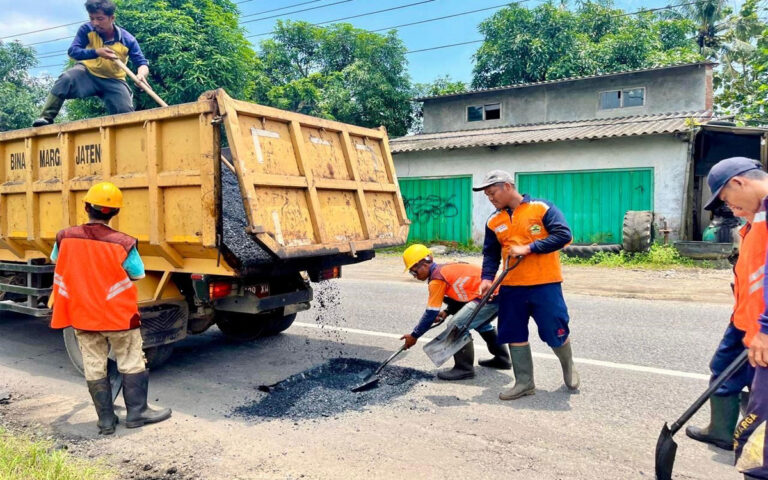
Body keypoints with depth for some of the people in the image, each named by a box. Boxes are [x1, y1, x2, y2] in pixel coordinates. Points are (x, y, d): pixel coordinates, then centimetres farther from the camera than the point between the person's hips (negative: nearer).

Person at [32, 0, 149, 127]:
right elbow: (72, 51, -19)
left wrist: (141, 75, -41)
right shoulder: (86, 30, -14)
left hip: (113, 81, 0)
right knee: (66, 79, -30)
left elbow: (142, 63, -16)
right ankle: (46, 117, -25)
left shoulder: (128, 40, -17)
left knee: (126, 113, -21)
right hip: (87, 73, 1)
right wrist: (96, 52, -38)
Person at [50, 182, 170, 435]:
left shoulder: (65, 238, -8)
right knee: (131, 363, 12)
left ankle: (106, 420, 20)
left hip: (81, 316, 3)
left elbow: (55, 260, 13)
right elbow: (138, 274, -6)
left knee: (94, 368, 14)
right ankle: (137, 412, 18)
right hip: (119, 315, -3)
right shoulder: (123, 243, -18)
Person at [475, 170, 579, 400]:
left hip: (545, 284, -4)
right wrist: (487, 278, -4)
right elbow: (491, 254, 12)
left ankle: (568, 367, 34)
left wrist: (528, 248, -19)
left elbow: (563, 234, -14)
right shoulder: (494, 221, 8)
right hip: (512, 287, 5)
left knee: (555, 332, 3)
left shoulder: (541, 208, -7)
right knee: (515, 334, 5)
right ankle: (524, 382, 19)